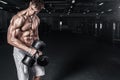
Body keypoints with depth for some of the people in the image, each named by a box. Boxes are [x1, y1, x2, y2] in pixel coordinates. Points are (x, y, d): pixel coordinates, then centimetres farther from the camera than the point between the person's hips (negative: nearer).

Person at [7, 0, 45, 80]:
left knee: (39, 74, 12)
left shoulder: (37, 19, 2)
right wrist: (29, 49, -28)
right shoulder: (18, 18, -21)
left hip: (32, 49, 7)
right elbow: (10, 39, -25)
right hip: (20, 51, -6)